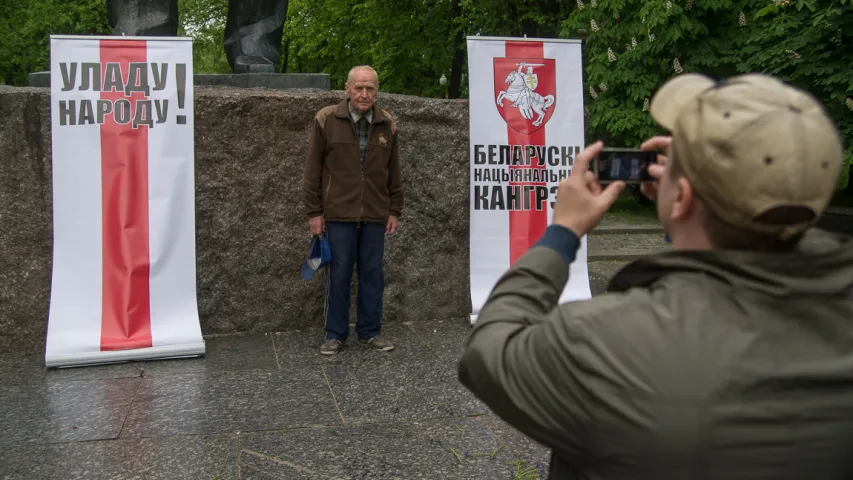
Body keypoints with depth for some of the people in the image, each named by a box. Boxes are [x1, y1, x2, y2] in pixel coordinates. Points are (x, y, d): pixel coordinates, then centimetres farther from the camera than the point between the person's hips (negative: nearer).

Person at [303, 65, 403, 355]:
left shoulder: (387, 125, 6)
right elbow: (312, 170, -1)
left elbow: (393, 172, 12)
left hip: (375, 215, 3)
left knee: (373, 275, 9)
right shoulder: (326, 120, -3)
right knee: (338, 275, 4)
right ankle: (335, 334, 17)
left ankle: (370, 332, 22)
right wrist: (314, 212, -3)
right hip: (338, 214, -3)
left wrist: (395, 211, 10)